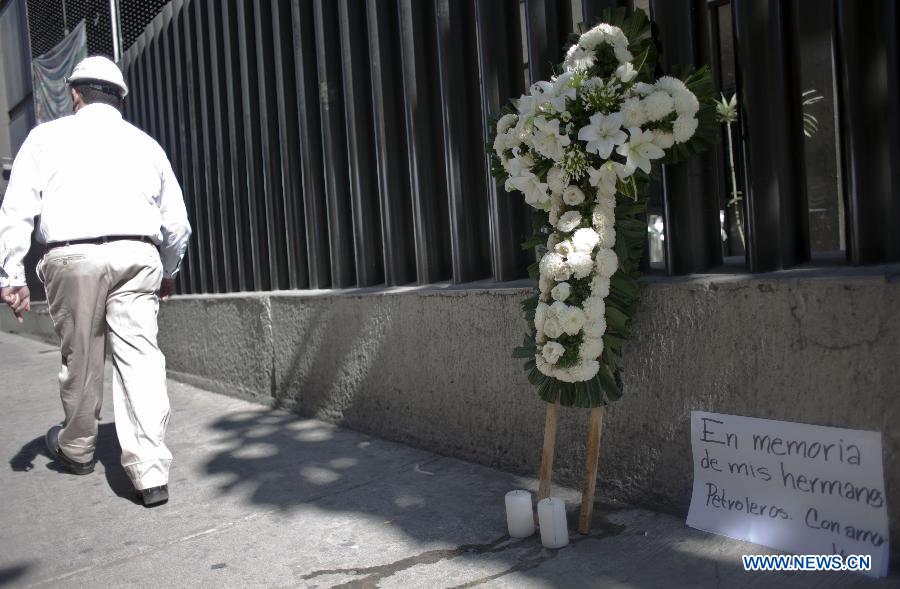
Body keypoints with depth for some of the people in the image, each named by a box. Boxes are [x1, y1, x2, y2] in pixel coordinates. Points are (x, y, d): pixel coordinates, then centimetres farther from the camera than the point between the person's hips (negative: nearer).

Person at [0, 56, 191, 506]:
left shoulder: (48, 136, 11)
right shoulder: (145, 143, 17)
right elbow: (177, 223, 18)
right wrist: (167, 273, 31)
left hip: (73, 257, -1)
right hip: (136, 256, 1)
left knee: (81, 359, 12)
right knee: (139, 356, -2)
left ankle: (76, 449, 34)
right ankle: (149, 471, -7)